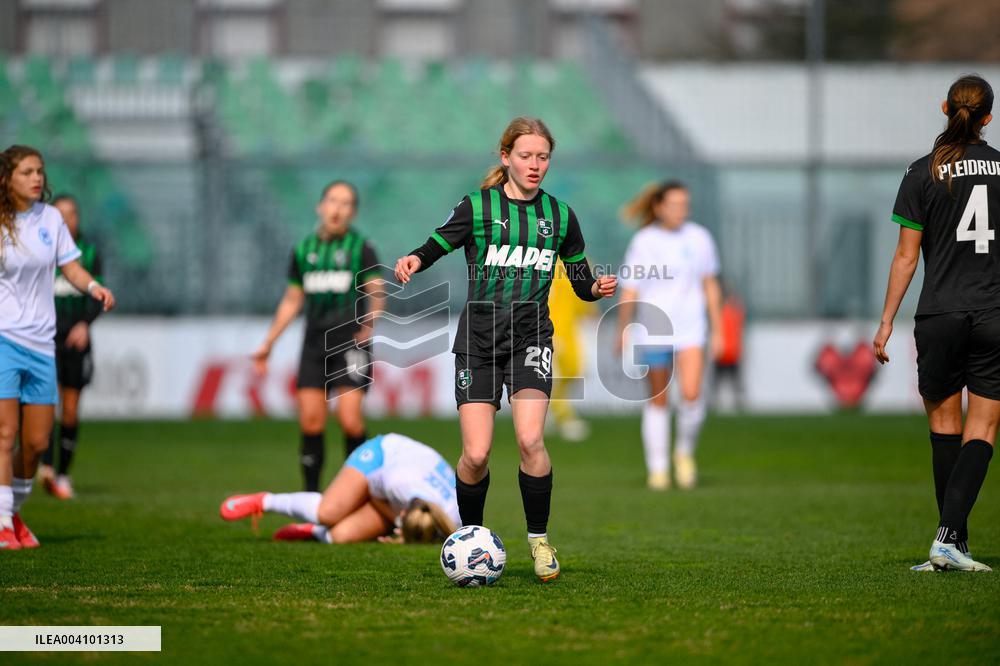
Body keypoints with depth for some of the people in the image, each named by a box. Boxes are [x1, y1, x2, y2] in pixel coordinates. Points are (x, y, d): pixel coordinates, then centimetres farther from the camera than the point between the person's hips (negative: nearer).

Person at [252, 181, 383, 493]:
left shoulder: (361, 248, 0)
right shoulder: (304, 250, 12)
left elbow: (375, 292, -8)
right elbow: (292, 300, 19)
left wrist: (369, 323, -28)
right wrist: (268, 343, 19)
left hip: (351, 341, -4)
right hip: (315, 341, 4)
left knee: (349, 418, -15)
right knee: (311, 420, -2)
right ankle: (311, 494, 6)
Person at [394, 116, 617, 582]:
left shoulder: (559, 216, 8)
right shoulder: (477, 207, 1)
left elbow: (581, 280, 14)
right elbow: (435, 247, -2)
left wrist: (597, 287, -8)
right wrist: (414, 261, -24)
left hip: (530, 337, 1)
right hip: (478, 338, -1)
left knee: (530, 440, -19)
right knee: (476, 454, -7)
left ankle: (539, 538, -1)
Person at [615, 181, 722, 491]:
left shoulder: (699, 238, 2)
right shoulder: (644, 242, -5)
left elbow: (710, 285, 11)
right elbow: (629, 291, 0)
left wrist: (716, 329, 13)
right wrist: (622, 333, 1)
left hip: (690, 329, 1)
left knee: (691, 394, -16)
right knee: (657, 400, 6)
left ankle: (685, 453, 9)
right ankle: (657, 468, 16)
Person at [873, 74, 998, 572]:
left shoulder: (923, 174, -2)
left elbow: (906, 256, -2)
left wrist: (886, 321, 4)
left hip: (940, 317, 0)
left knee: (944, 423, 11)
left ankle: (955, 540, 9)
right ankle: (948, 537, -14)